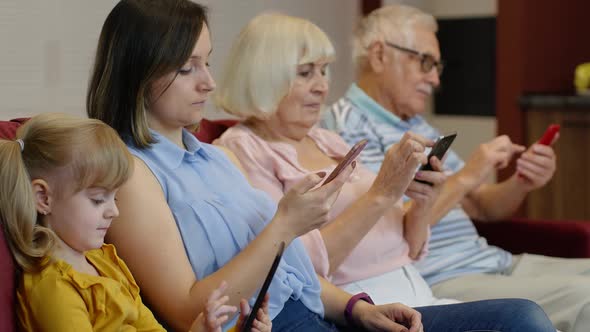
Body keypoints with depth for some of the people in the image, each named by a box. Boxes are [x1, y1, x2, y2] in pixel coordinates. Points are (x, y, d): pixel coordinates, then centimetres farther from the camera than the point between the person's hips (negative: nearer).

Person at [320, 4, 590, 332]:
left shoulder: (420, 128, 21)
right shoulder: (347, 128, -8)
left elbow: (482, 208, 19)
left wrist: (521, 183, -2)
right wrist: (464, 178, -17)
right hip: (434, 281, -9)